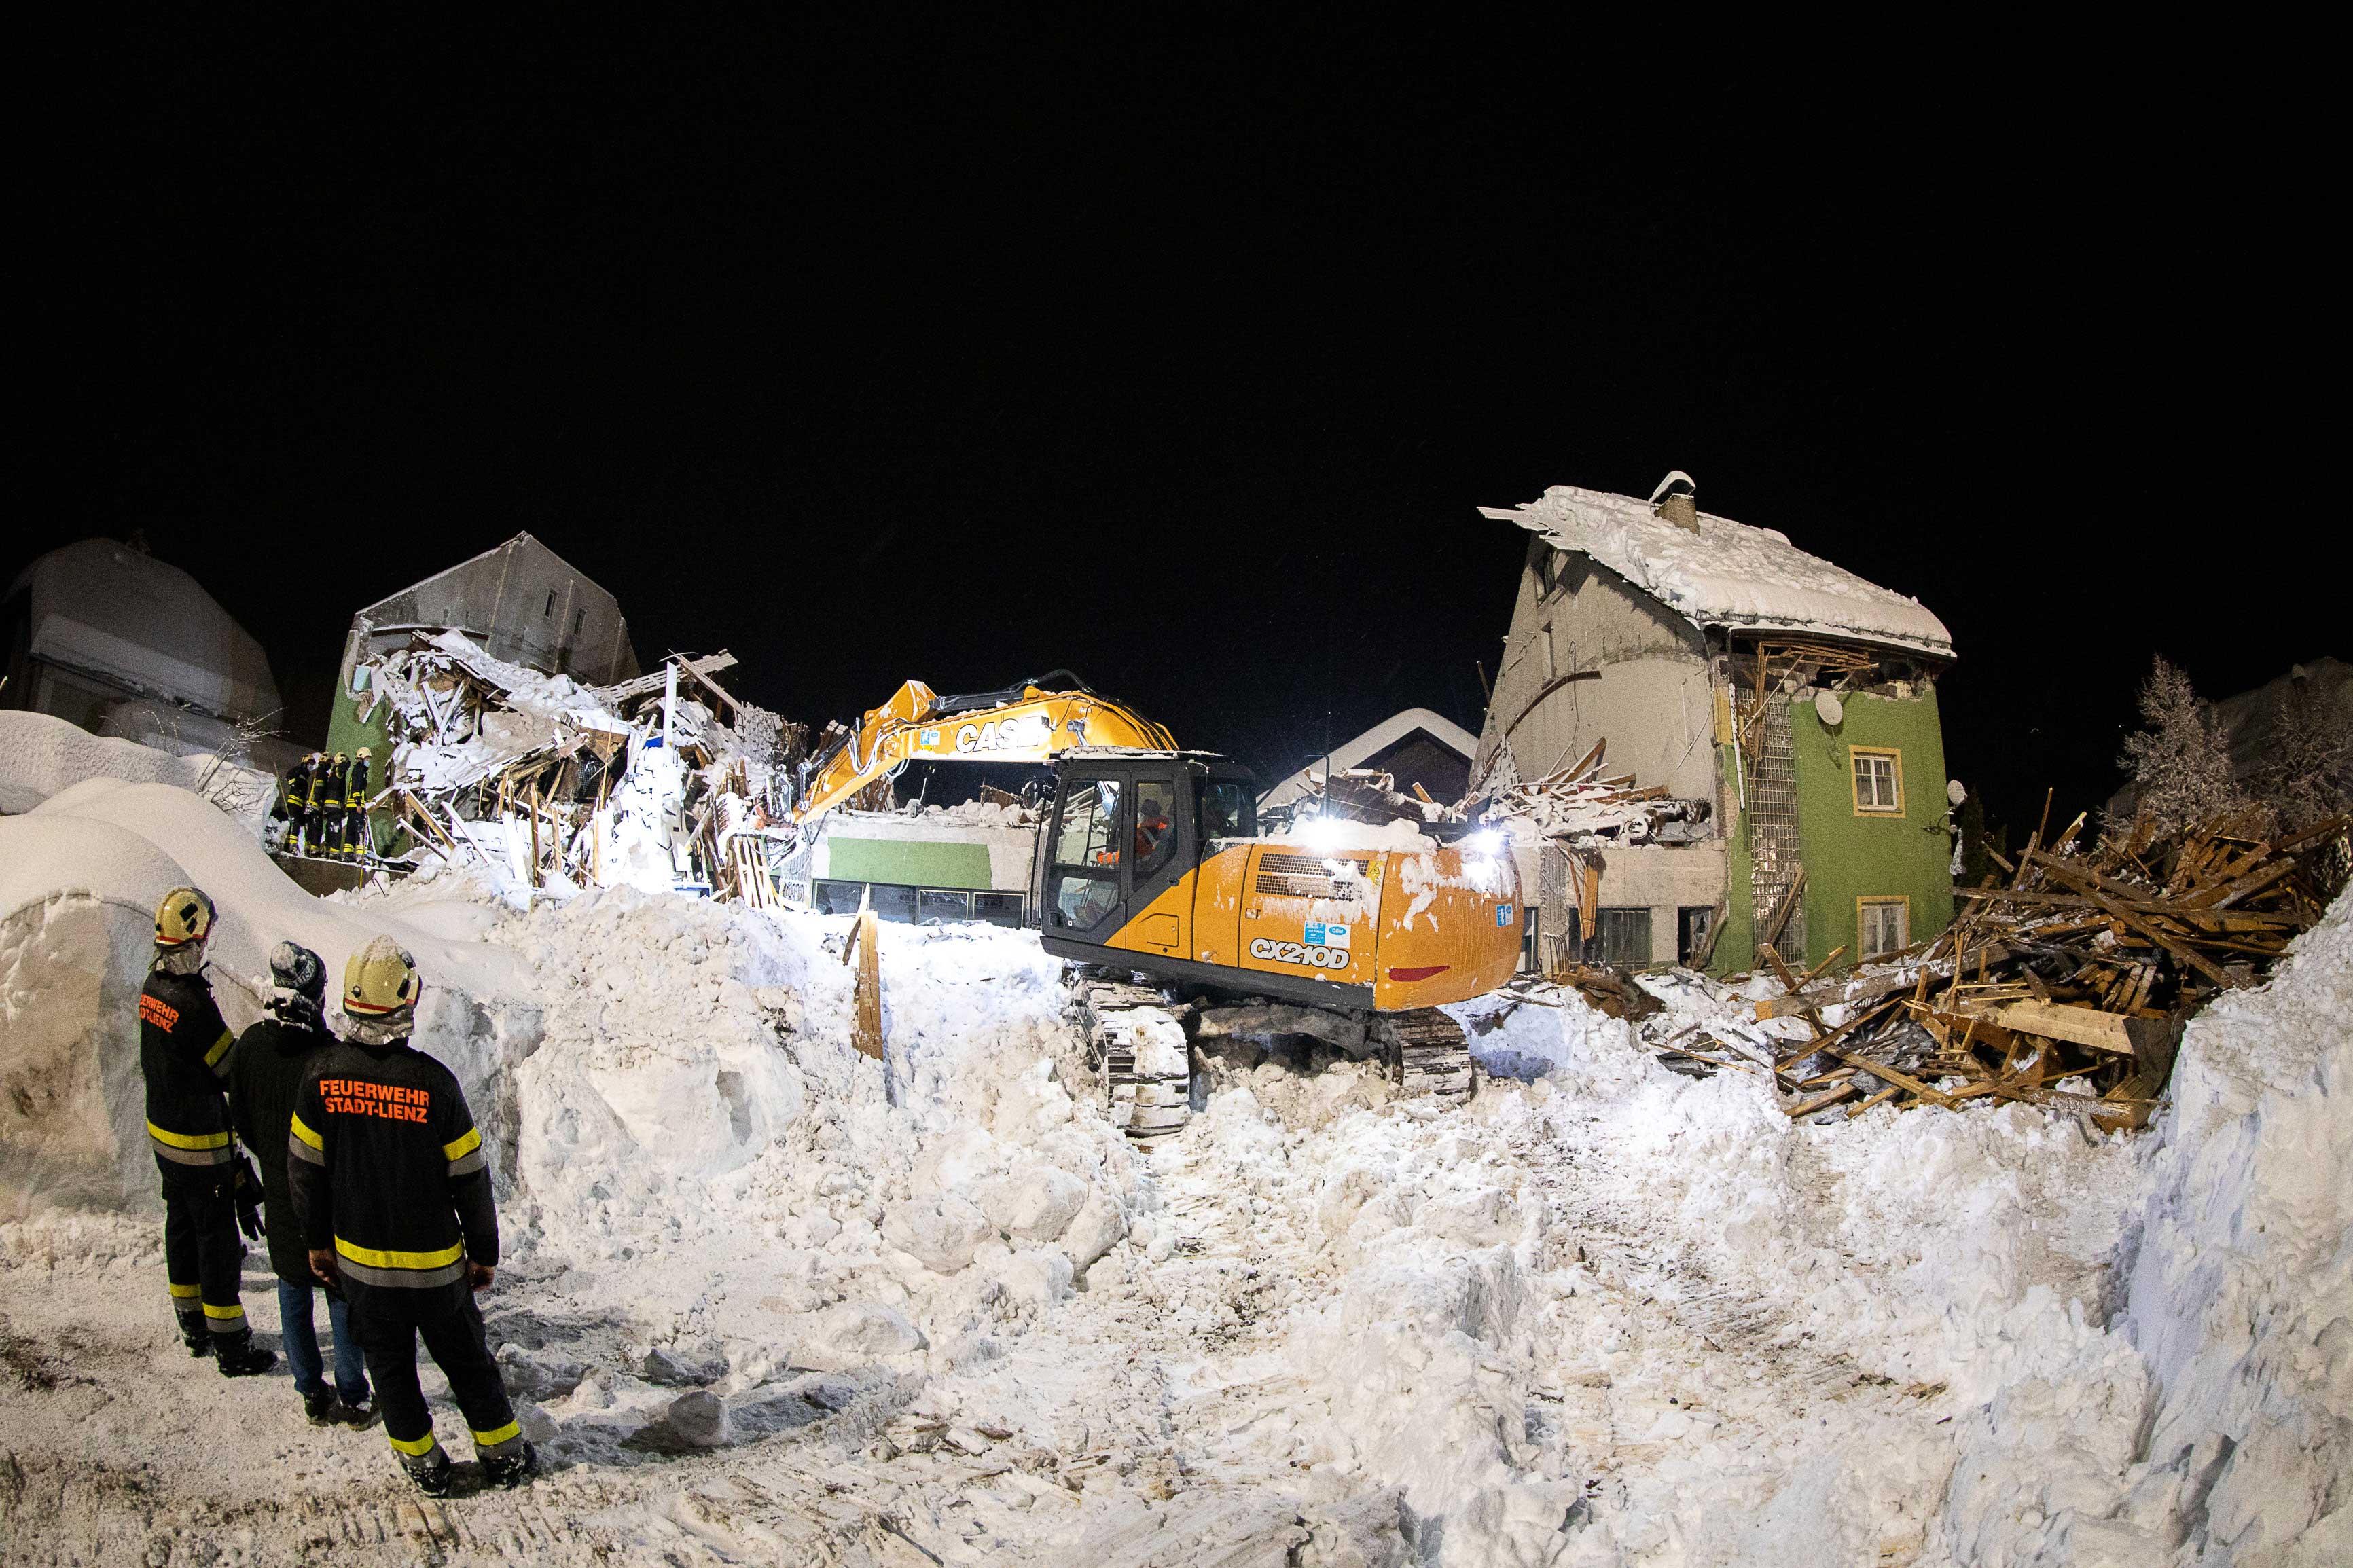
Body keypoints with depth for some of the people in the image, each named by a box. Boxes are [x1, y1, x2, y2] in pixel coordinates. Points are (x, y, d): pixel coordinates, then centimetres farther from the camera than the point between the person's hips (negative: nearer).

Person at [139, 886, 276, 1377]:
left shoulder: (154, 987, 0)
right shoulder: (193, 1004, -28)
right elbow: (234, 1069, -19)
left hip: (162, 1133, 9)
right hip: (202, 1144, -9)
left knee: (182, 1225, 20)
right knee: (217, 1238, 1)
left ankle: (193, 1327, 34)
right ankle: (231, 1346, 10)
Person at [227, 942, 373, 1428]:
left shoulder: (251, 1045, -10)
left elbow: (240, 1118, 3)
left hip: (279, 1193, 5)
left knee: (293, 1288, 18)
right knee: (344, 1294, 10)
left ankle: (312, 1394, 28)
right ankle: (352, 1397, 20)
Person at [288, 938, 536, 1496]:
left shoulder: (323, 1073, -12)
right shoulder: (432, 1081, -20)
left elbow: (304, 1170, -2)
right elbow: (469, 1178, -12)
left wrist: (317, 1241, 14)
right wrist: (485, 1252, 2)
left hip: (358, 1261, 2)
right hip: (435, 1263, -2)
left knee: (390, 1366, 19)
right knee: (467, 1361, 16)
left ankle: (424, 1466, 31)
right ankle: (504, 1455, 29)